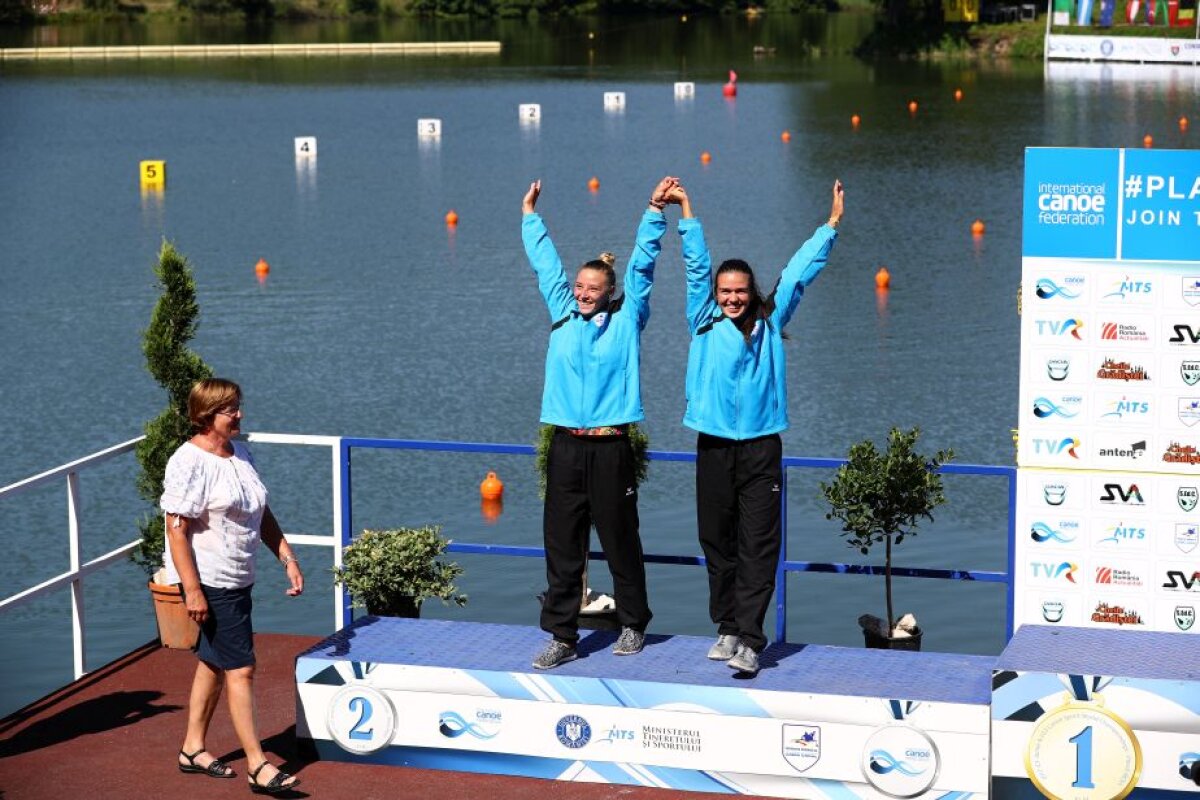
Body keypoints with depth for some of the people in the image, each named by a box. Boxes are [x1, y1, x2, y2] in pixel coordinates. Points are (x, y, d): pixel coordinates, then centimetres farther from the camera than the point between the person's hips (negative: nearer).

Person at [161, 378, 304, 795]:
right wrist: (192, 590, -23)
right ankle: (258, 766, -4)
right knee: (240, 669, -8)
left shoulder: (241, 455, 10)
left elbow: (262, 515, 19)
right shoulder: (189, 463, -17)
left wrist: (288, 559, 12)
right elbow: (177, 529, -19)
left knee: (214, 662, 17)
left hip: (238, 579, 9)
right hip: (209, 581, -9)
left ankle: (193, 748, 30)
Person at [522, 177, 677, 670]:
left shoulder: (627, 319, 4)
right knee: (561, 543, 2)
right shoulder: (561, 315, 11)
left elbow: (641, 265, 3)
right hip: (565, 447, 3)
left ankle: (633, 625, 21)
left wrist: (654, 212, -2)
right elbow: (545, 263, 21)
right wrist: (530, 216, 30)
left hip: (610, 447, -3)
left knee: (620, 540, 5)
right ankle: (561, 636, 7)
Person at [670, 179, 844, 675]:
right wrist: (687, 215, 11)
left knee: (758, 546, -5)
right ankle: (727, 627, 17)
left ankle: (748, 638, -7)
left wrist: (831, 226, 16)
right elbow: (697, 267, 9)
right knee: (718, 541, 7)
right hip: (714, 447, 1)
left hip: (761, 447, -1)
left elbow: (799, 273, 13)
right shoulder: (704, 322, 8)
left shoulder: (769, 323, 8)